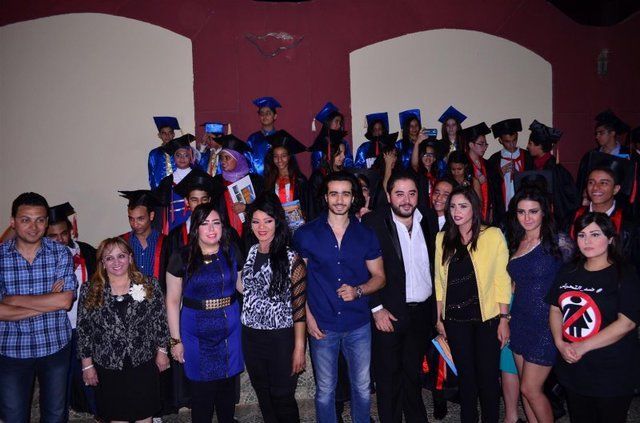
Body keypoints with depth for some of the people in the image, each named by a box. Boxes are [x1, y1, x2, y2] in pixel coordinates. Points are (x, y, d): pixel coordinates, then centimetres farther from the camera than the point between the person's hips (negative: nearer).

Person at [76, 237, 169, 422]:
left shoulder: (149, 285, -4)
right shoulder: (90, 291, -4)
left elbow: (160, 321, 1)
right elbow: (83, 329, -1)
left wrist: (162, 351, 1)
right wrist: (87, 365, -1)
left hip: (144, 365, 0)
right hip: (108, 368, 0)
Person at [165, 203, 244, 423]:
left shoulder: (232, 252, -2)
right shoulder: (181, 258, -8)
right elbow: (173, 301, -4)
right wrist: (175, 340, -3)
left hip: (229, 329, 2)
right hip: (196, 332, -2)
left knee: (227, 386, 15)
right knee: (201, 390, 7)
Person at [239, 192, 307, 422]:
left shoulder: (291, 258, -12)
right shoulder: (250, 253, 3)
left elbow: (299, 306, -12)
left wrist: (299, 347, -13)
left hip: (282, 337, -5)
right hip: (251, 336, 5)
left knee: (282, 398, 7)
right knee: (263, 395, 19)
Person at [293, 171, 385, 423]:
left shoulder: (366, 235, 1)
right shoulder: (305, 234, -3)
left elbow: (379, 277, 5)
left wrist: (358, 291, -14)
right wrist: (307, 316, -7)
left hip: (358, 325, 2)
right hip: (321, 325, -1)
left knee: (362, 387, 15)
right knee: (325, 390, 13)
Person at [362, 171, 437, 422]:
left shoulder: (428, 219, 3)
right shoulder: (373, 222, -11)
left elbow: (436, 262, 11)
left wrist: (435, 307, 7)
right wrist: (377, 308, -14)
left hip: (422, 311, 4)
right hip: (389, 313, -4)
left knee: (413, 372, 20)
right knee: (388, 376, 8)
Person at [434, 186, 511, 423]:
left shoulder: (493, 235, -6)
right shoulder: (443, 238, 5)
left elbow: (502, 279, -5)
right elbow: (440, 280, 8)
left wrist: (504, 318, -7)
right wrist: (439, 318, 8)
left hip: (487, 317, -3)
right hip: (455, 319, 3)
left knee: (488, 376, 6)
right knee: (465, 375, 14)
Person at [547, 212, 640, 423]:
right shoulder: (569, 272, 7)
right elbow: (555, 309, 9)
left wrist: (583, 347, -19)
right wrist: (560, 343, -7)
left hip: (612, 374, -5)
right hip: (572, 368, 5)